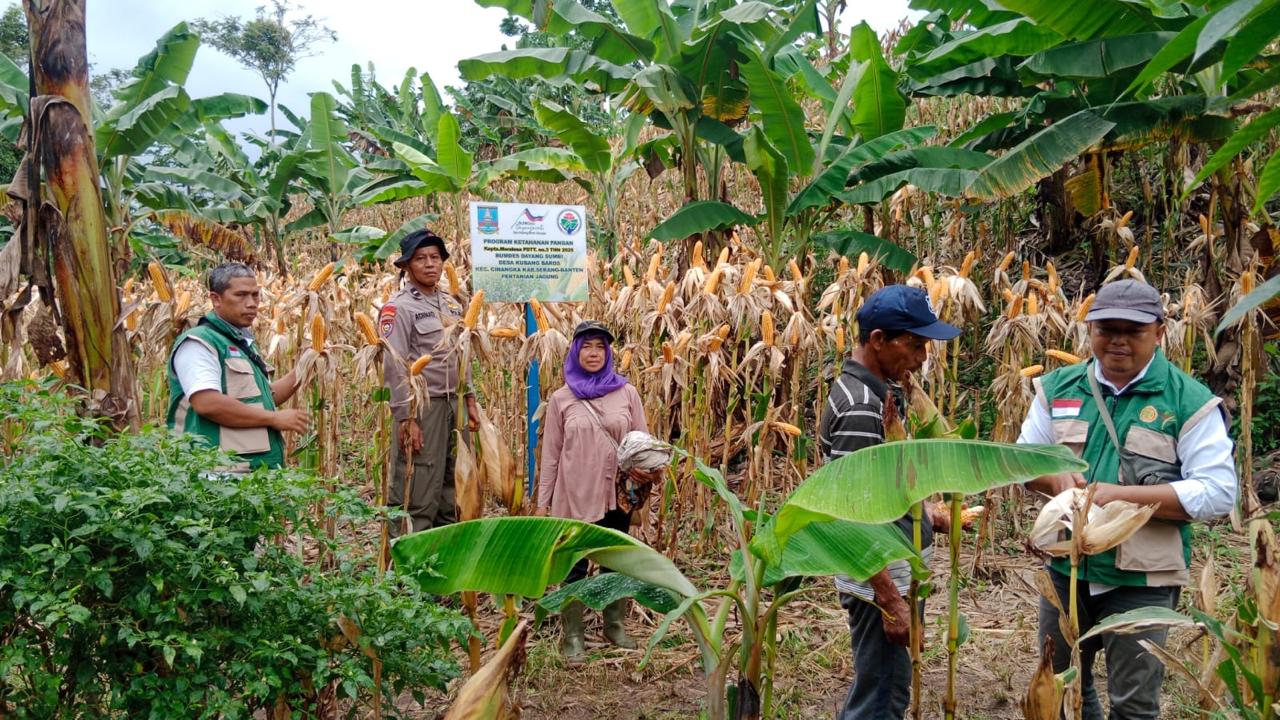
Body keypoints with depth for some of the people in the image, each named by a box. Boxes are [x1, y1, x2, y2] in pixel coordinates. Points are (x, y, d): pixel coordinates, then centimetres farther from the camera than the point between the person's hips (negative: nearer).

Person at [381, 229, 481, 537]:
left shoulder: (451, 303, 14)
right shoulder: (398, 307, -10)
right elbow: (395, 367, -15)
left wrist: (470, 400, 13)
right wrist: (406, 419, -20)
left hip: (454, 403, 8)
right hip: (421, 406, -8)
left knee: (453, 487, 14)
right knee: (416, 494, -6)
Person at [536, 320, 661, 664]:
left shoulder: (627, 393, 2)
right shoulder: (561, 399, 0)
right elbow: (551, 454, 3)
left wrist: (649, 468, -14)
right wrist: (542, 502, 2)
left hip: (617, 494, 2)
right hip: (575, 496, -1)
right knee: (574, 566, 5)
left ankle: (614, 626, 32)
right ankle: (572, 637, 16)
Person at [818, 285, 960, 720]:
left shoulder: (876, 391, 10)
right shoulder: (862, 407, -22)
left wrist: (927, 518, 13)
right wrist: (890, 601, -25)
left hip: (898, 569, 10)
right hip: (880, 577, -10)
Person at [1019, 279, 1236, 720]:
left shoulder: (1190, 402, -10)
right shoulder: (1058, 388, 3)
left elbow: (1217, 494, -16)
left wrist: (1121, 495, -24)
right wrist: (1055, 478, -13)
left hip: (1143, 579, -4)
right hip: (1065, 568, 4)